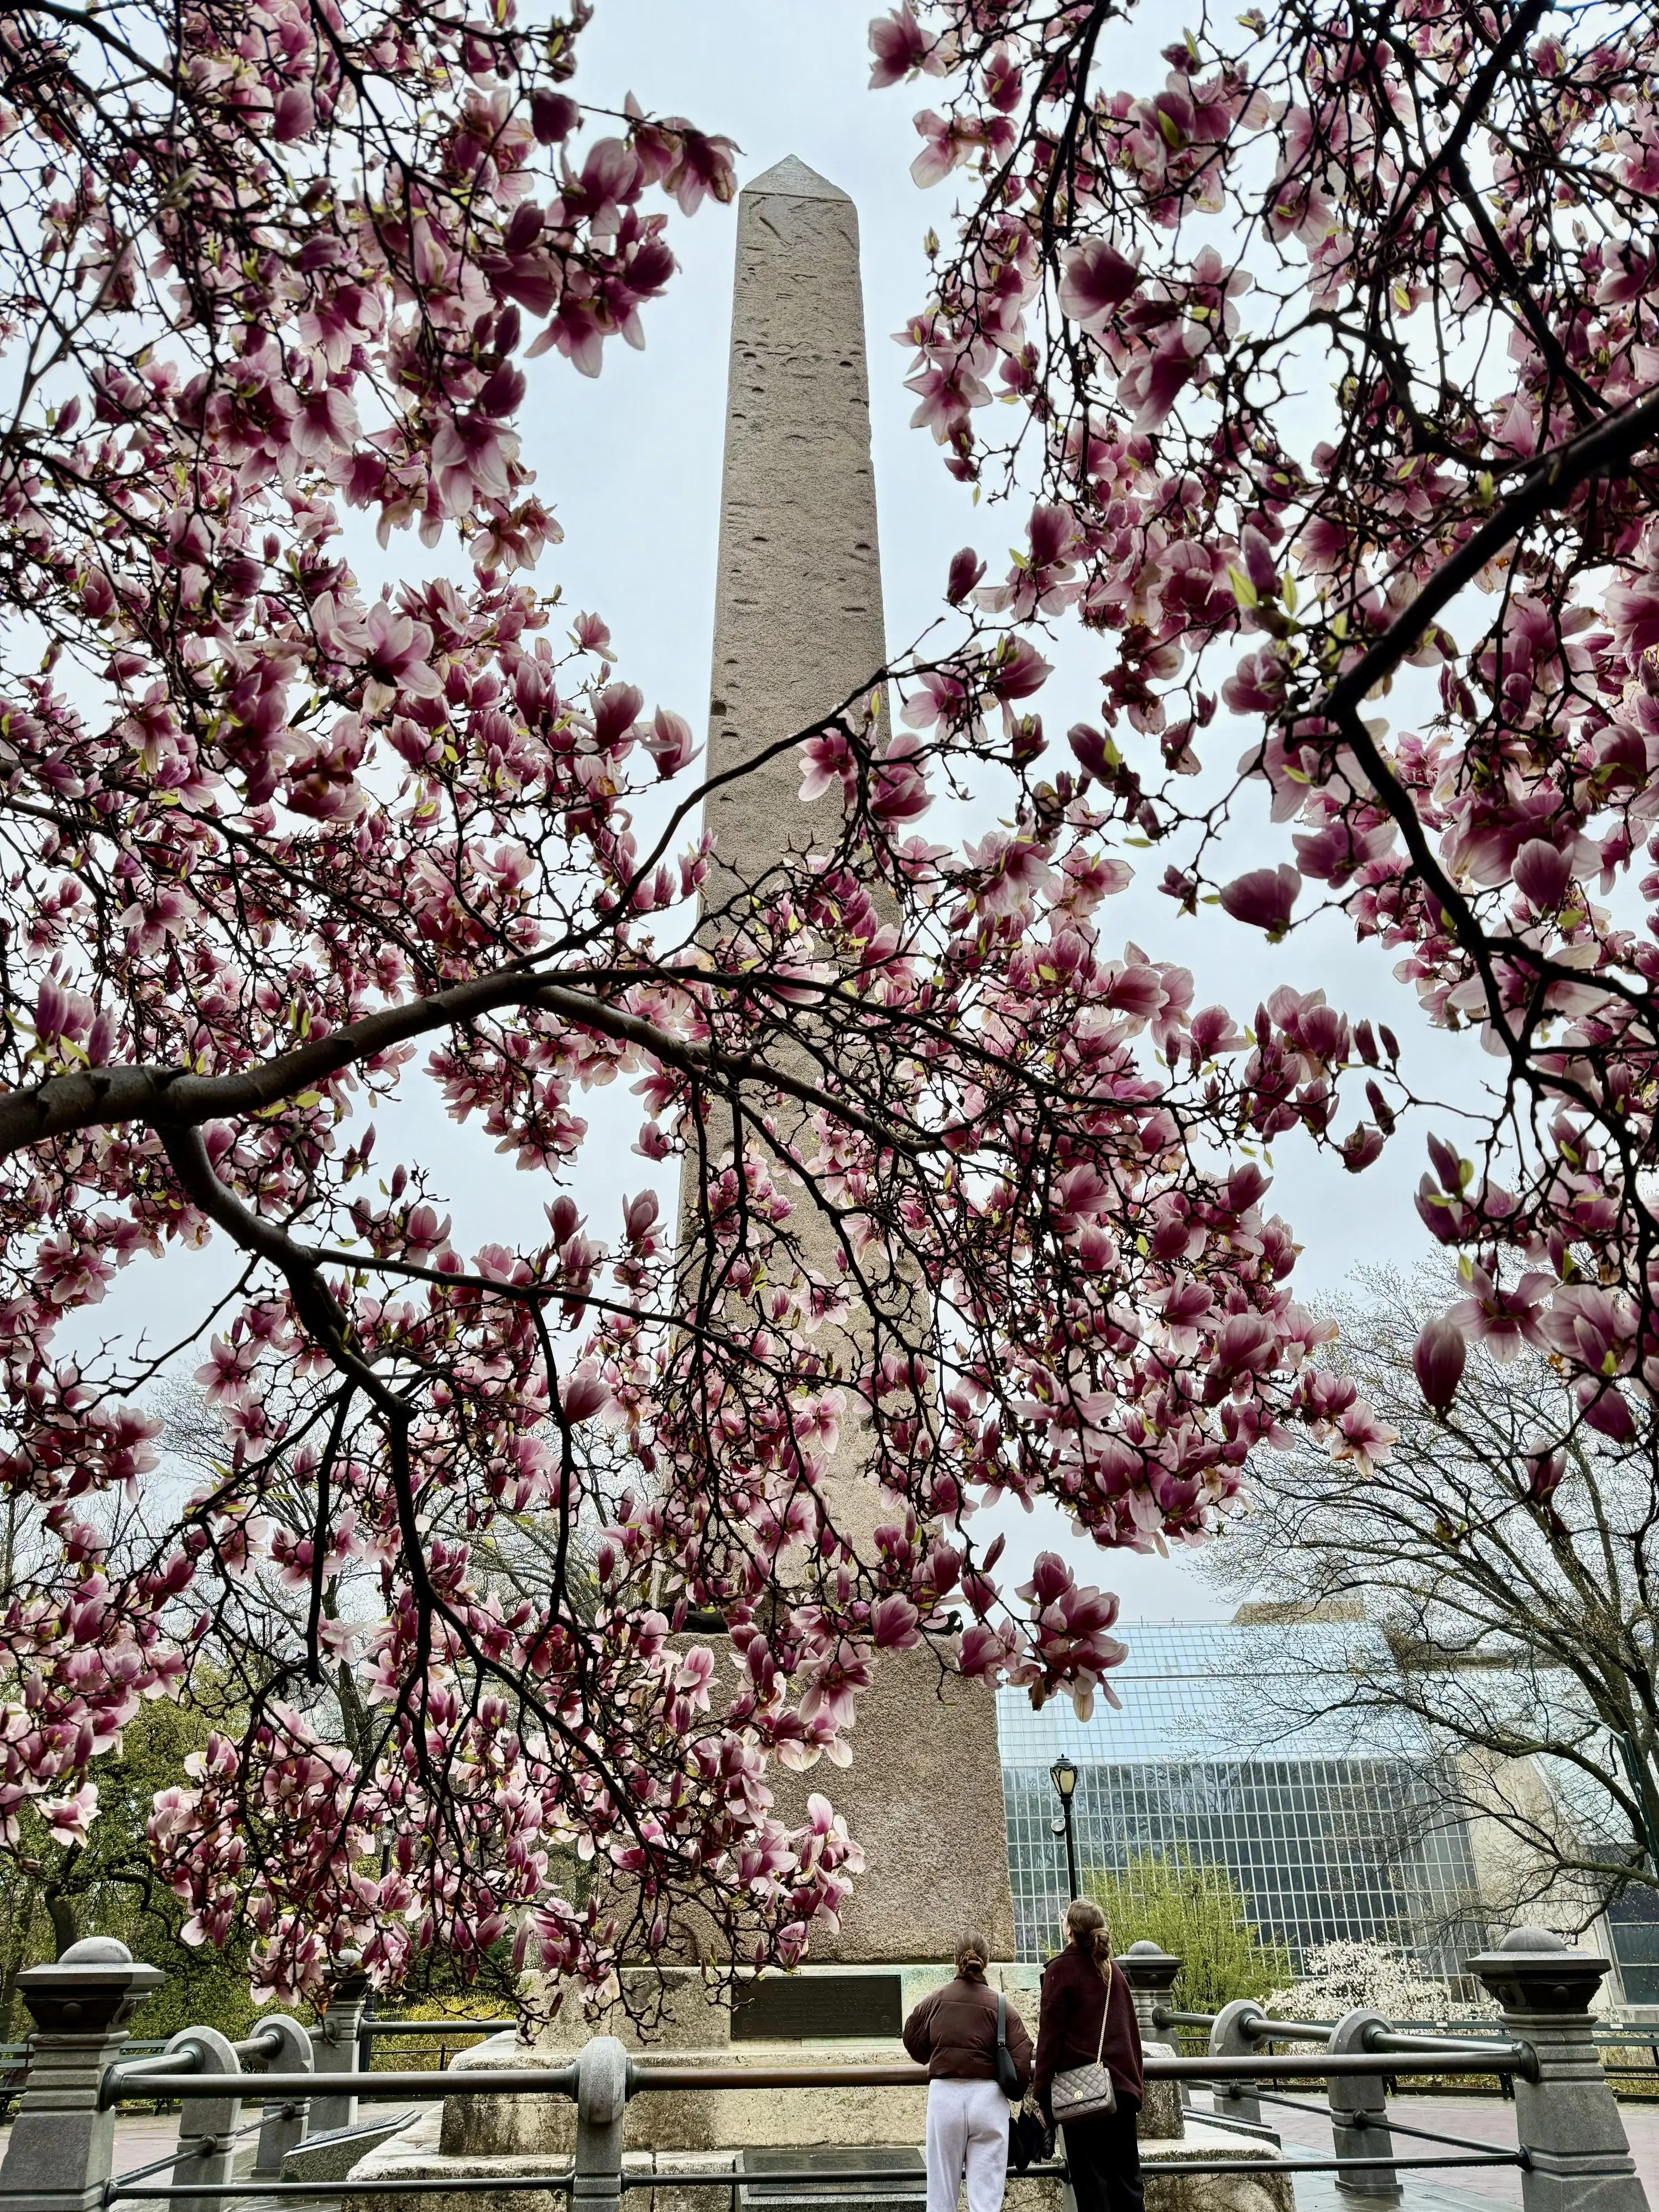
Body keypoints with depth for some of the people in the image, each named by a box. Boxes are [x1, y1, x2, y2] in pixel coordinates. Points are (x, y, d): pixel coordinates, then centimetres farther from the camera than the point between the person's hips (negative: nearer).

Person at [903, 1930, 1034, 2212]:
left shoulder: (935, 2000, 2)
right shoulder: (1000, 2006, -3)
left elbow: (913, 2042, 15)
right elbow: (1022, 2059, -6)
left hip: (944, 2096, 1)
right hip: (988, 2098, -1)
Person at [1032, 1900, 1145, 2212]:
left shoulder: (1061, 1970, -6)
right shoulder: (1113, 1969, 10)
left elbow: (1050, 2035, -8)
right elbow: (1131, 2029, 13)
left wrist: (1043, 2093, -4)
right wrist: (1136, 2081, 18)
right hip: (1122, 2086, 5)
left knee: (1090, 2183, 0)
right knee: (1126, 2178, 11)